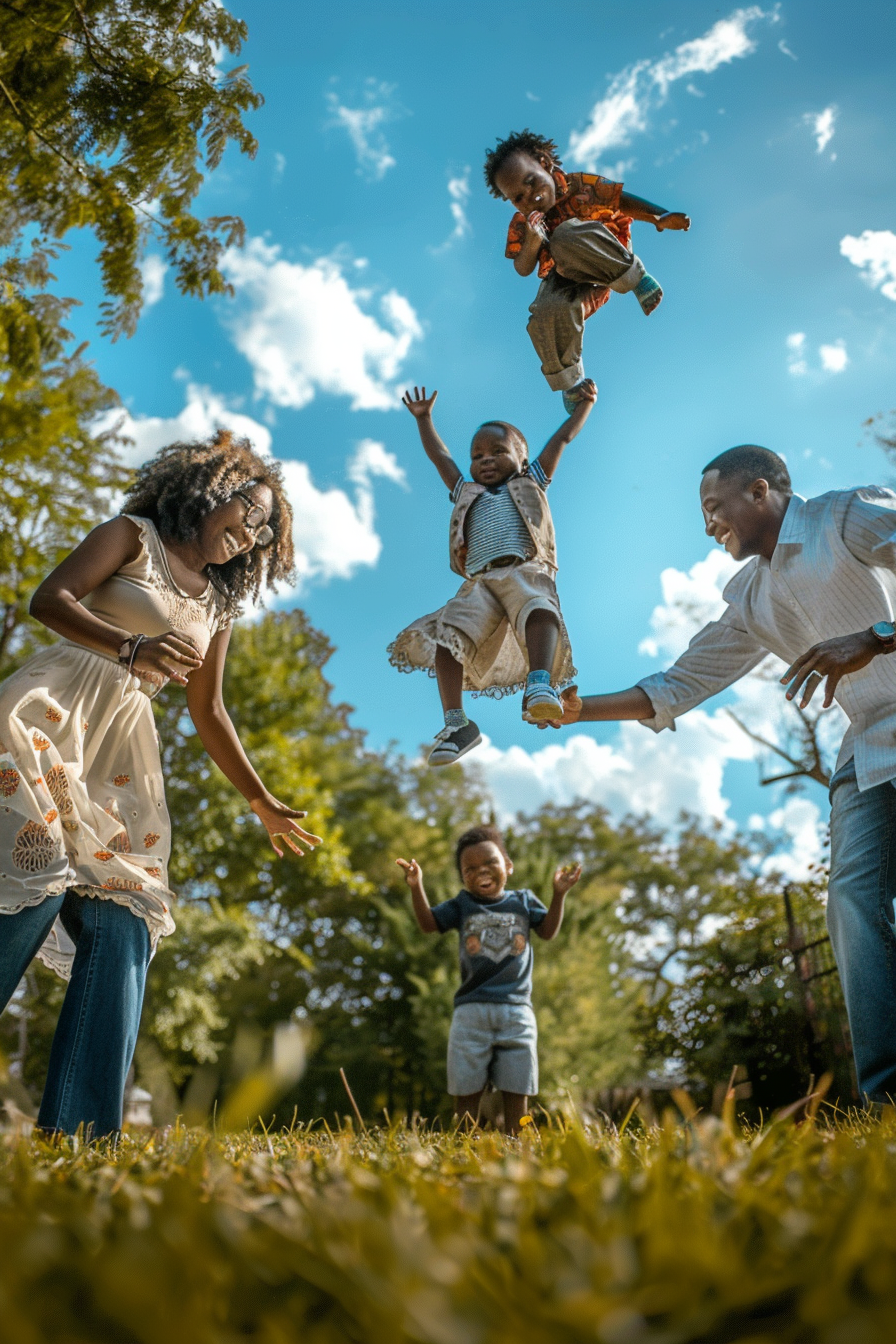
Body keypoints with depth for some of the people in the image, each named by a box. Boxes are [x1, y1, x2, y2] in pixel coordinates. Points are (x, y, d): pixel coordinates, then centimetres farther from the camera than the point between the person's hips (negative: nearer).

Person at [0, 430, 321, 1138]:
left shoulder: (218, 606, 24)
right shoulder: (133, 536, 10)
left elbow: (208, 712, 27)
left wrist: (261, 800, 27)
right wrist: (130, 647, -22)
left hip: (122, 749, 6)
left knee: (123, 924, -8)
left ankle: (77, 1130, -9)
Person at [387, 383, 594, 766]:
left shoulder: (530, 483, 32)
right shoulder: (468, 494, 38)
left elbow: (562, 438, 34)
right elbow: (440, 456, 46)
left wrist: (584, 404, 33)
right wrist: (423, 418, 50)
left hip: (526, 570, -2)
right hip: (480, 581, 3)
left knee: (538, 607, -37)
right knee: (449, 631, -23)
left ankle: (540, 683, -56)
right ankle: (456, 722, -28)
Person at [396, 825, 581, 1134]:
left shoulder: (523, 901, 11)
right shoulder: (462, 905, 8)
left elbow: (548, 931, 9)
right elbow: (428, 923, 3)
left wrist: (559, 894, -3)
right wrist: (417, 887, -11)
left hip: (516, 1009, 1)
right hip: (471, 1009, 0)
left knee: (517, 1090, 3)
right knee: (466, 1089, 2)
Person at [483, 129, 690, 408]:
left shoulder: (581, 185, -8)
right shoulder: (521, 225, -1)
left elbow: (624, 201, -6)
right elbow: (522, 270, -1)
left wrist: (659, 217, -24)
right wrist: (531, 243, -24)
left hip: (607, 259, -3)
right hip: (568, 279, 3)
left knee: (567, 234, -36)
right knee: (547, 312, -34)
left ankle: (634, 277, -19)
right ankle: (569, 381, -6)